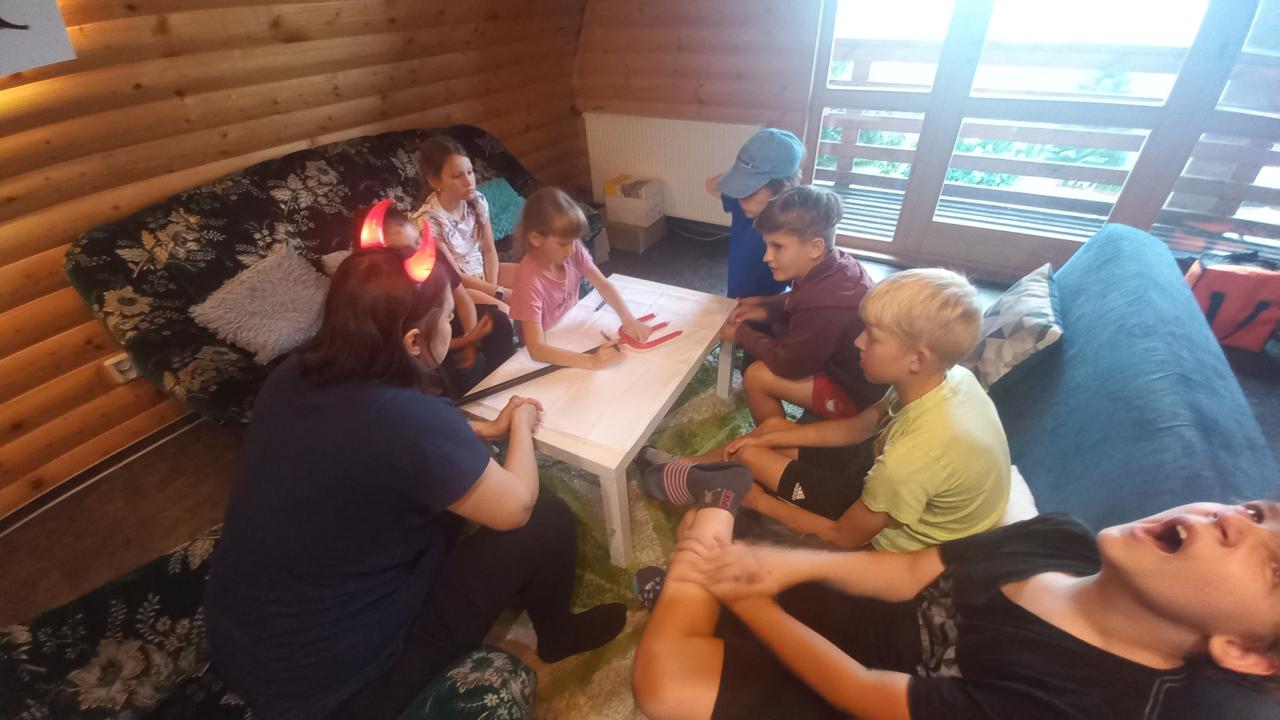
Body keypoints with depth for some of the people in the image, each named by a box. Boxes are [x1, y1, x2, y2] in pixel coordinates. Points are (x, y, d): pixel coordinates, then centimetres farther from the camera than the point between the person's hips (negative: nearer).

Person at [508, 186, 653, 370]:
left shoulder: (573, 249, -16)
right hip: (548, 353, -5)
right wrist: (591, 361, -47)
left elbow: (603, 285, -5)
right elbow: (536, 349, -37)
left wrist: (628, 319, -21)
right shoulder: (530, 280, -32)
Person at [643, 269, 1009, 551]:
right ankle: (684, 467, 24)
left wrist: (761, 502, -10)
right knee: (773, 426, 6)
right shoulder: (948, 376, -17)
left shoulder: (914, 452, -41)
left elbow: (845, 536, -24)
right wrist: (766, 437, -1)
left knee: (751, 457, -5)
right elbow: (858, 426, -2)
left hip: (894, 538, -6)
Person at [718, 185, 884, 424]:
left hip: (856, 394, -9)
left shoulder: (825, 304, -36)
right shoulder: (832, 265, -8)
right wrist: (765, 310, -2)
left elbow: (787, 364, -22)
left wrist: (742, 334, -9)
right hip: (858, 370, 9)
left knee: (756, 377, -14)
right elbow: (799, 302, 14)